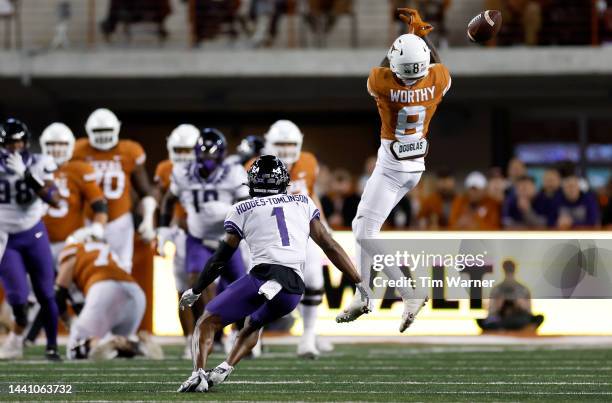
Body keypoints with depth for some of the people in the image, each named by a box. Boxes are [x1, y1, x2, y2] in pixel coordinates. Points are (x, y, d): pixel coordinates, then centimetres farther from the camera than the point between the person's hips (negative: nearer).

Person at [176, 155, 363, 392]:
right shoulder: (303, 203, 24)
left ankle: (198, 373, -21)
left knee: (207, 323, 5)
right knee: (253, 324, 31)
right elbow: (330, 247, 20)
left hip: (263, 274, -4)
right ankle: (224, 370, 10)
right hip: (294, 289, 4)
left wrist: (195, 291, 28)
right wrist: (360, 284, 21)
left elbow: (221, 258, 16)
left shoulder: (242, 210, 16)